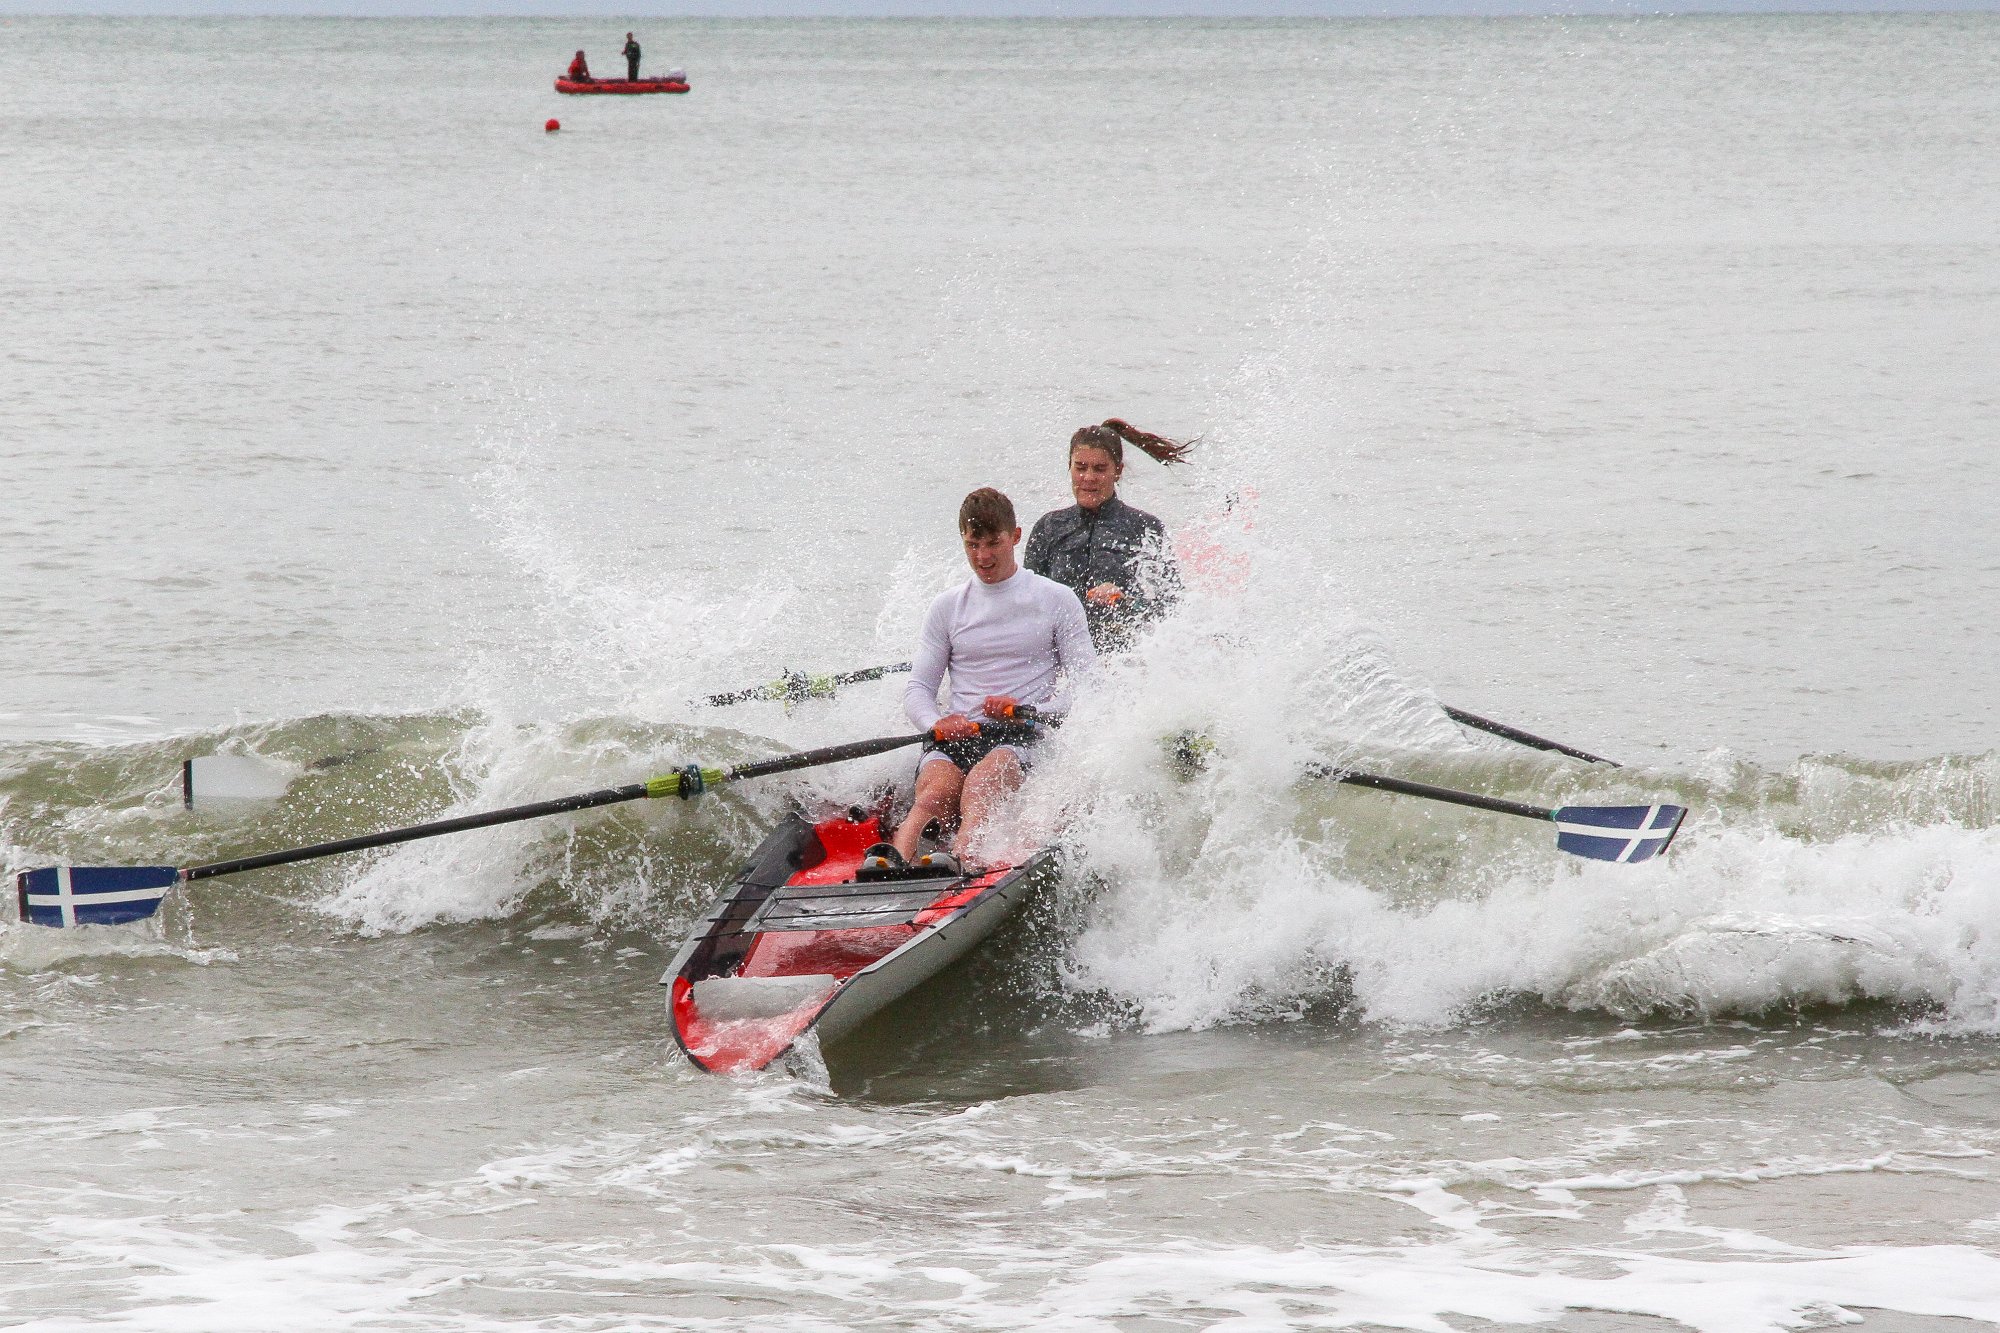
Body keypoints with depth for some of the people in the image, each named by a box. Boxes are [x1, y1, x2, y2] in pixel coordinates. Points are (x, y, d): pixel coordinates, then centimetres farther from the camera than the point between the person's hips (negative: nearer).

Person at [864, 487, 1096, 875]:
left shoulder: (1057, 601, 10)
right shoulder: (947, 607, 19)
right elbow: (917, 688, 14)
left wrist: (1029, 711, -14)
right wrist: (937, 724, -11)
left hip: (1025, 739, -2)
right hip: (956, 736, 2)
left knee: (980, 784, -37)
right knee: (937, 790, -33)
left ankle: (960, 858, -66)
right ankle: (894, 859, -62)